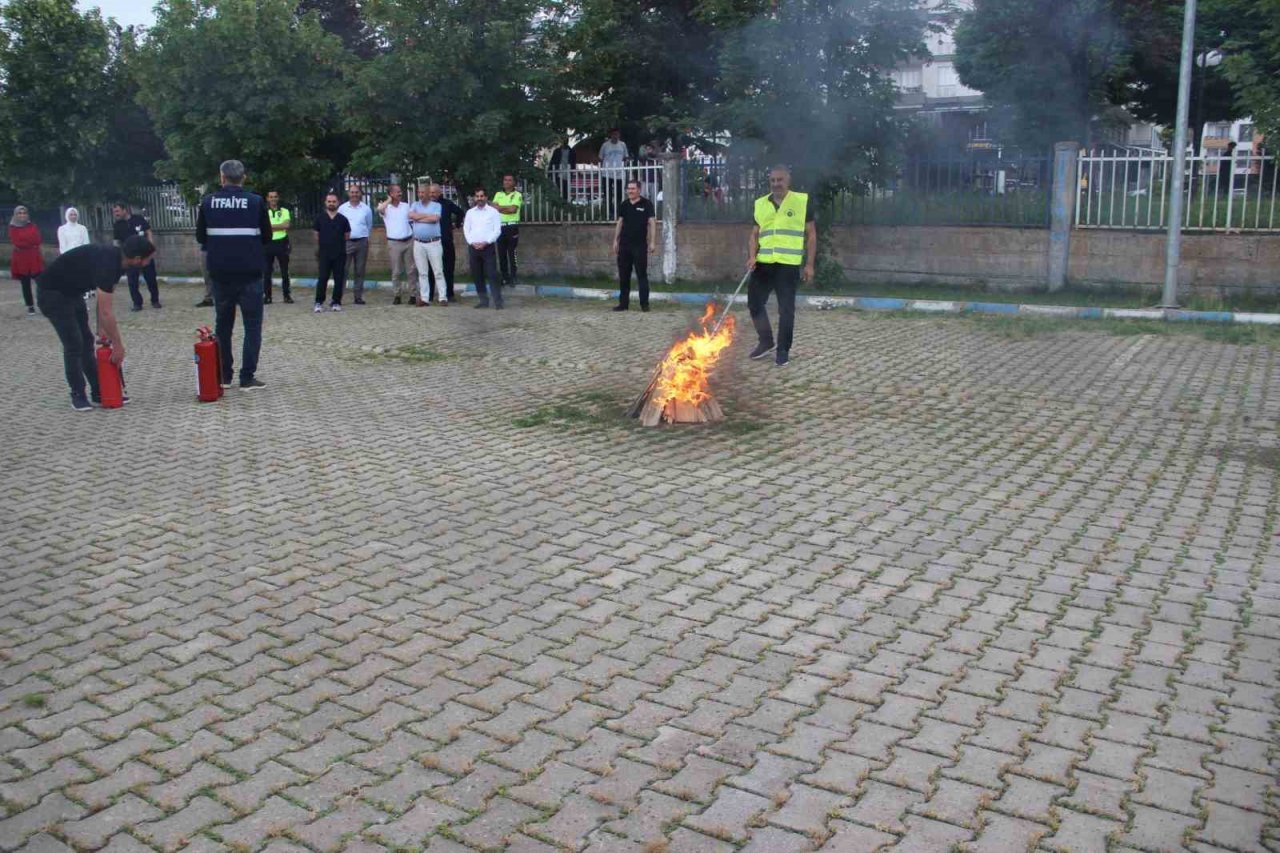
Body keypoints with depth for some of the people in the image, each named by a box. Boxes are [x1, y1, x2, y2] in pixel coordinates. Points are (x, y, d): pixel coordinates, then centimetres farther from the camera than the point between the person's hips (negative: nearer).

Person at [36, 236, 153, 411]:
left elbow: (103, 303, 6)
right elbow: (106, 311, -31)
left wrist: (102, 328, 4)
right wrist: (118, 345, -25)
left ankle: (99, 392, 15)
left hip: (72, 292, 10)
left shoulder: (116, 259, -4)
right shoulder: (106, 263, -32)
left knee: (86, 341, 10)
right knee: (74, 344, -10)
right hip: (52, 293, -10)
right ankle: (78, 395, 3)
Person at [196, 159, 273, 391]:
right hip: (249, 272, -2)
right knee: (252, 324, 3)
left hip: (220, 272, 3)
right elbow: (267, 236, 3)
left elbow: (200, 237, 8)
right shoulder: (255, 201, -5)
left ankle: (223, 375, 19)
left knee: (223, 324, 14)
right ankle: (247, 378, -1)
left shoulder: (208, 202, 0)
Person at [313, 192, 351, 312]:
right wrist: (322, 246, 14)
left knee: (339, 279, 3)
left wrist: (338, 244, 12)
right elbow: (316, 236, 12)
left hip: (340, 254, 1)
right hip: (324, 254, -1)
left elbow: (347, 236, 11)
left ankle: (336, 302, 12)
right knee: (322, 279, -4)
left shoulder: (342, 219, 4)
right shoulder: (320, 218, 4)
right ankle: (319, 302, 3)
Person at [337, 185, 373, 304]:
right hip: (346, 242, -1)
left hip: (362, 242, 1)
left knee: (360, 271, 6)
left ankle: (358, 296, 12)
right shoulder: (342, 208, 5)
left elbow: (369, 226, 17)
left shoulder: (366, 209, 7)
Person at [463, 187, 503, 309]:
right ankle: (483, 300, 12)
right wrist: (472, 242, -6)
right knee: (477, 275, 6)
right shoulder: (470, 212, 12)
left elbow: (497, 230, -4)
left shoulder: (493, 212, 2)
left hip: (488, 247, -4)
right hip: (473, 247, 4)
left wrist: (486, 242, -12)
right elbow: (466, 229, 10)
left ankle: (498, 301, -10)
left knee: (492, 275, -9)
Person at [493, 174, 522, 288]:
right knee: (501, 253, 5)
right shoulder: (498, 194, 14)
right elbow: (493, 207, 0)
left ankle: (512, 279, 1)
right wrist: (507, 208, -12)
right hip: (500, 226, 4)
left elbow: (513, 209, -13)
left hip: (512, 226, -4)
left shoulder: (517, 195, 1)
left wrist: (500, 207, -4)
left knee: (512, 253, -4)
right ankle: (504, 278, 11)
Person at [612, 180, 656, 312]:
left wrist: (651, 242, -10)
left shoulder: (646, 204, -3)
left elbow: (651, 223, -4)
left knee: (642, 275, -2)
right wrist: (615, 240, 11)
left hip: (640, 245, -5)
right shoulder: (623, 205, 9)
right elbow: (619, 223, 15)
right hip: (624, 245, 5)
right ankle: (623, 303, 14)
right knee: (623, 276, 7)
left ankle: (644, 304, 2)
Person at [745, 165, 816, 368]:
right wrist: (752, 256, -3)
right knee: (754, 302, 5)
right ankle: (766, 342, 24)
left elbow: (811, 235, 3)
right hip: (763, 263, 4)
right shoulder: (760, 204, 10)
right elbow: (754, 235, 14)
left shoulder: (802, 202, 1)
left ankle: (783, 350, 12)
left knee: (786, 309, 0)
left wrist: (809, 264, -2)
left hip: (789, 265, -4)